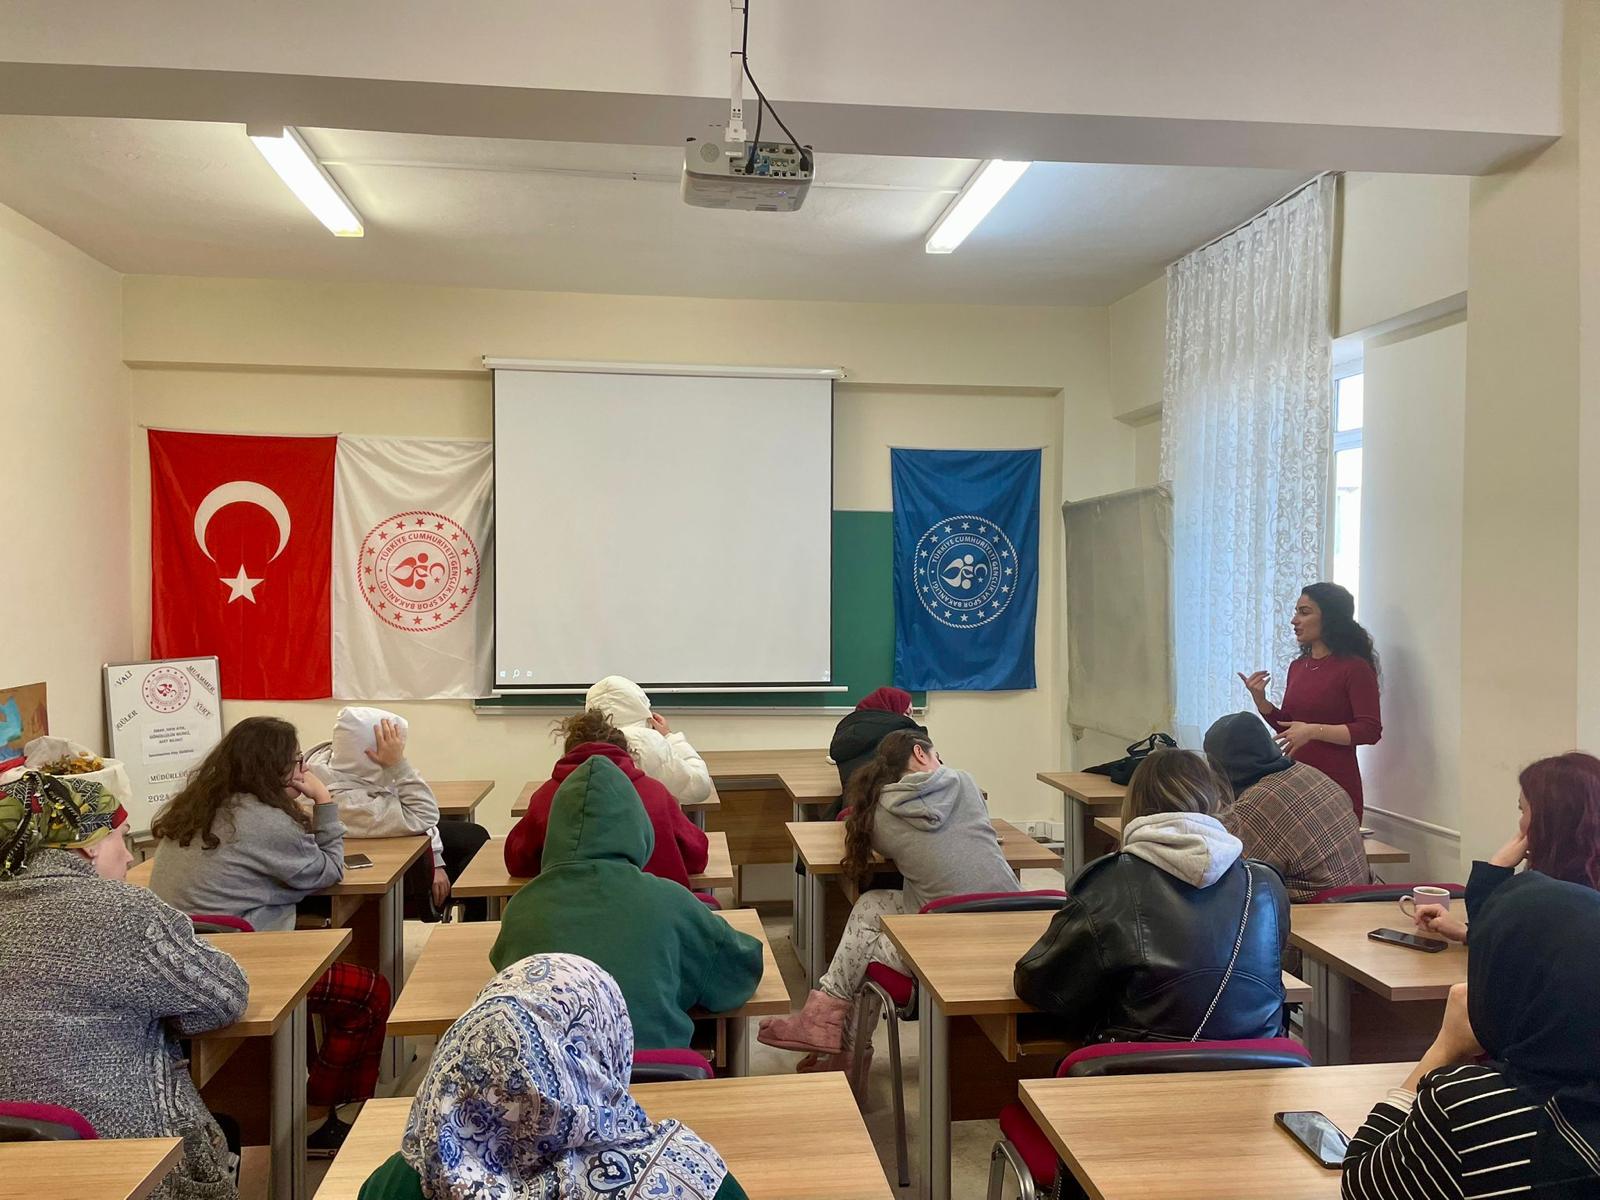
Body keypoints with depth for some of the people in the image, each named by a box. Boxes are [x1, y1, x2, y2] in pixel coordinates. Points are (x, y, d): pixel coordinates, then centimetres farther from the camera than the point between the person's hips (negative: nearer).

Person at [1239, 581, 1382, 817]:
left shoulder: (1354, 667, -10)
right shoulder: (1297, 666, 11)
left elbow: (1370, 730, -16)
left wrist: (1314, 731, -21)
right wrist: (1259, 699, 2)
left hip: (1336, 785, -6)